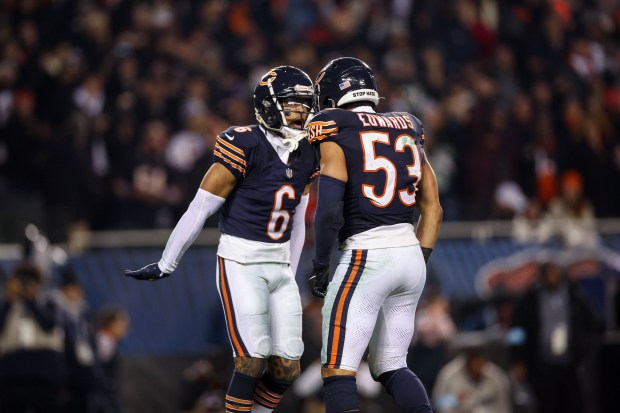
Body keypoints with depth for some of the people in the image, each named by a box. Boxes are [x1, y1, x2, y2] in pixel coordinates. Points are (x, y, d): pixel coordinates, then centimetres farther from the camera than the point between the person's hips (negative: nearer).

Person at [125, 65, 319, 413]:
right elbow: (200, 209, -10)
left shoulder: (307, 155, 5)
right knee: (253, 361, -13)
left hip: (279, 265, 6)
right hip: (240, 263, -6)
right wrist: (166, 265, -5)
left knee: (287, 368, 1)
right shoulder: (245, 147, -15)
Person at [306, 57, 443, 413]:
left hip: (367, 255, -7)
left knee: (338, 372, -5)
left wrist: (320, 266, -1)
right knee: (392, 366, 18)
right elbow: (433, 210, 15)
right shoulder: (406, 130, 16)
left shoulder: (336, 135, -4)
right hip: (411, 252, 7)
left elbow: (330, 211, -13)